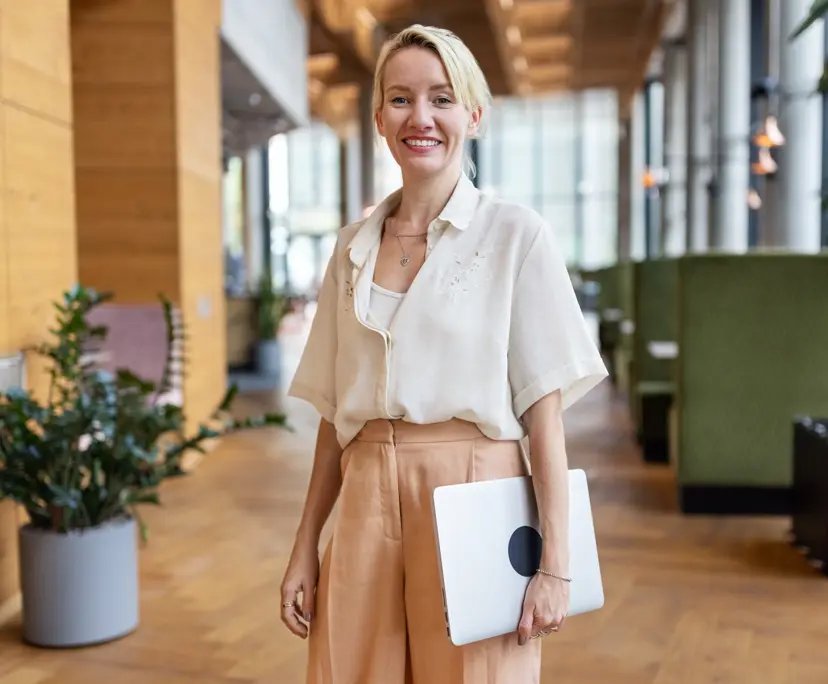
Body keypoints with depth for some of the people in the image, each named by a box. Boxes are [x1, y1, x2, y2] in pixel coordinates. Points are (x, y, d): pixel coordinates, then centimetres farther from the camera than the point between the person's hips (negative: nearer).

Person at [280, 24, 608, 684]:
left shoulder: (516, 235, -4)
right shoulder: (354, 246, 9)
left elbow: (544, 412, -6)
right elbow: (337, 413, 12)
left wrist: (555, 565, -9)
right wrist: (305, 549, 10)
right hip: (367, 506, 4)